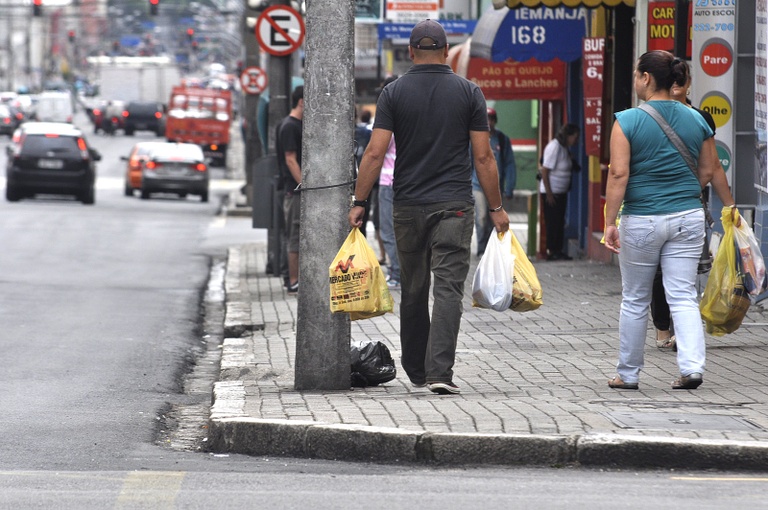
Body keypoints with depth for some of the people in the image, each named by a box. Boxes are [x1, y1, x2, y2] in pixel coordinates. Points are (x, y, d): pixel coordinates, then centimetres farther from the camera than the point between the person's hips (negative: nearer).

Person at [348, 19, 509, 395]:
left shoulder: (394, 93, 1)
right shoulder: (468, 92, 0)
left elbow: (375, 153, -6)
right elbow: (483, 157, -1)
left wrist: (359, 202, -1)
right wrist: (496, 207, 6)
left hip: (408, 207, 2)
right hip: (455, 207, -2)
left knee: (413, 291, 14)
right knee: (448, 288, -7)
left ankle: (416, 371, 25)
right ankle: (440, 372, -20)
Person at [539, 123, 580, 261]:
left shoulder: (564, 148, 10)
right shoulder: (554, 147, -17)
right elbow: (545, 171, -19)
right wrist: (549, 193, -19)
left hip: (561, 192, 9)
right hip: (552, 192, -9)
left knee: (559, 223, 10)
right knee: (552, 223, -5)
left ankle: (557, 251, 15)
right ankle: (551, 251, -1)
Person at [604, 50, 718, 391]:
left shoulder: (628, 121, -9)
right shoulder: (696, 121, 4)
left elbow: (618, 175, -14)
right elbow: (707, 172, 10)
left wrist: (610, 222, -11)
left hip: (642, 220, -3)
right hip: (688, 218, 3)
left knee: (635, 300, 10)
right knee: (683, 296, 3)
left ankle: (627, 374, 19)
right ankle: (692, 366, -13)